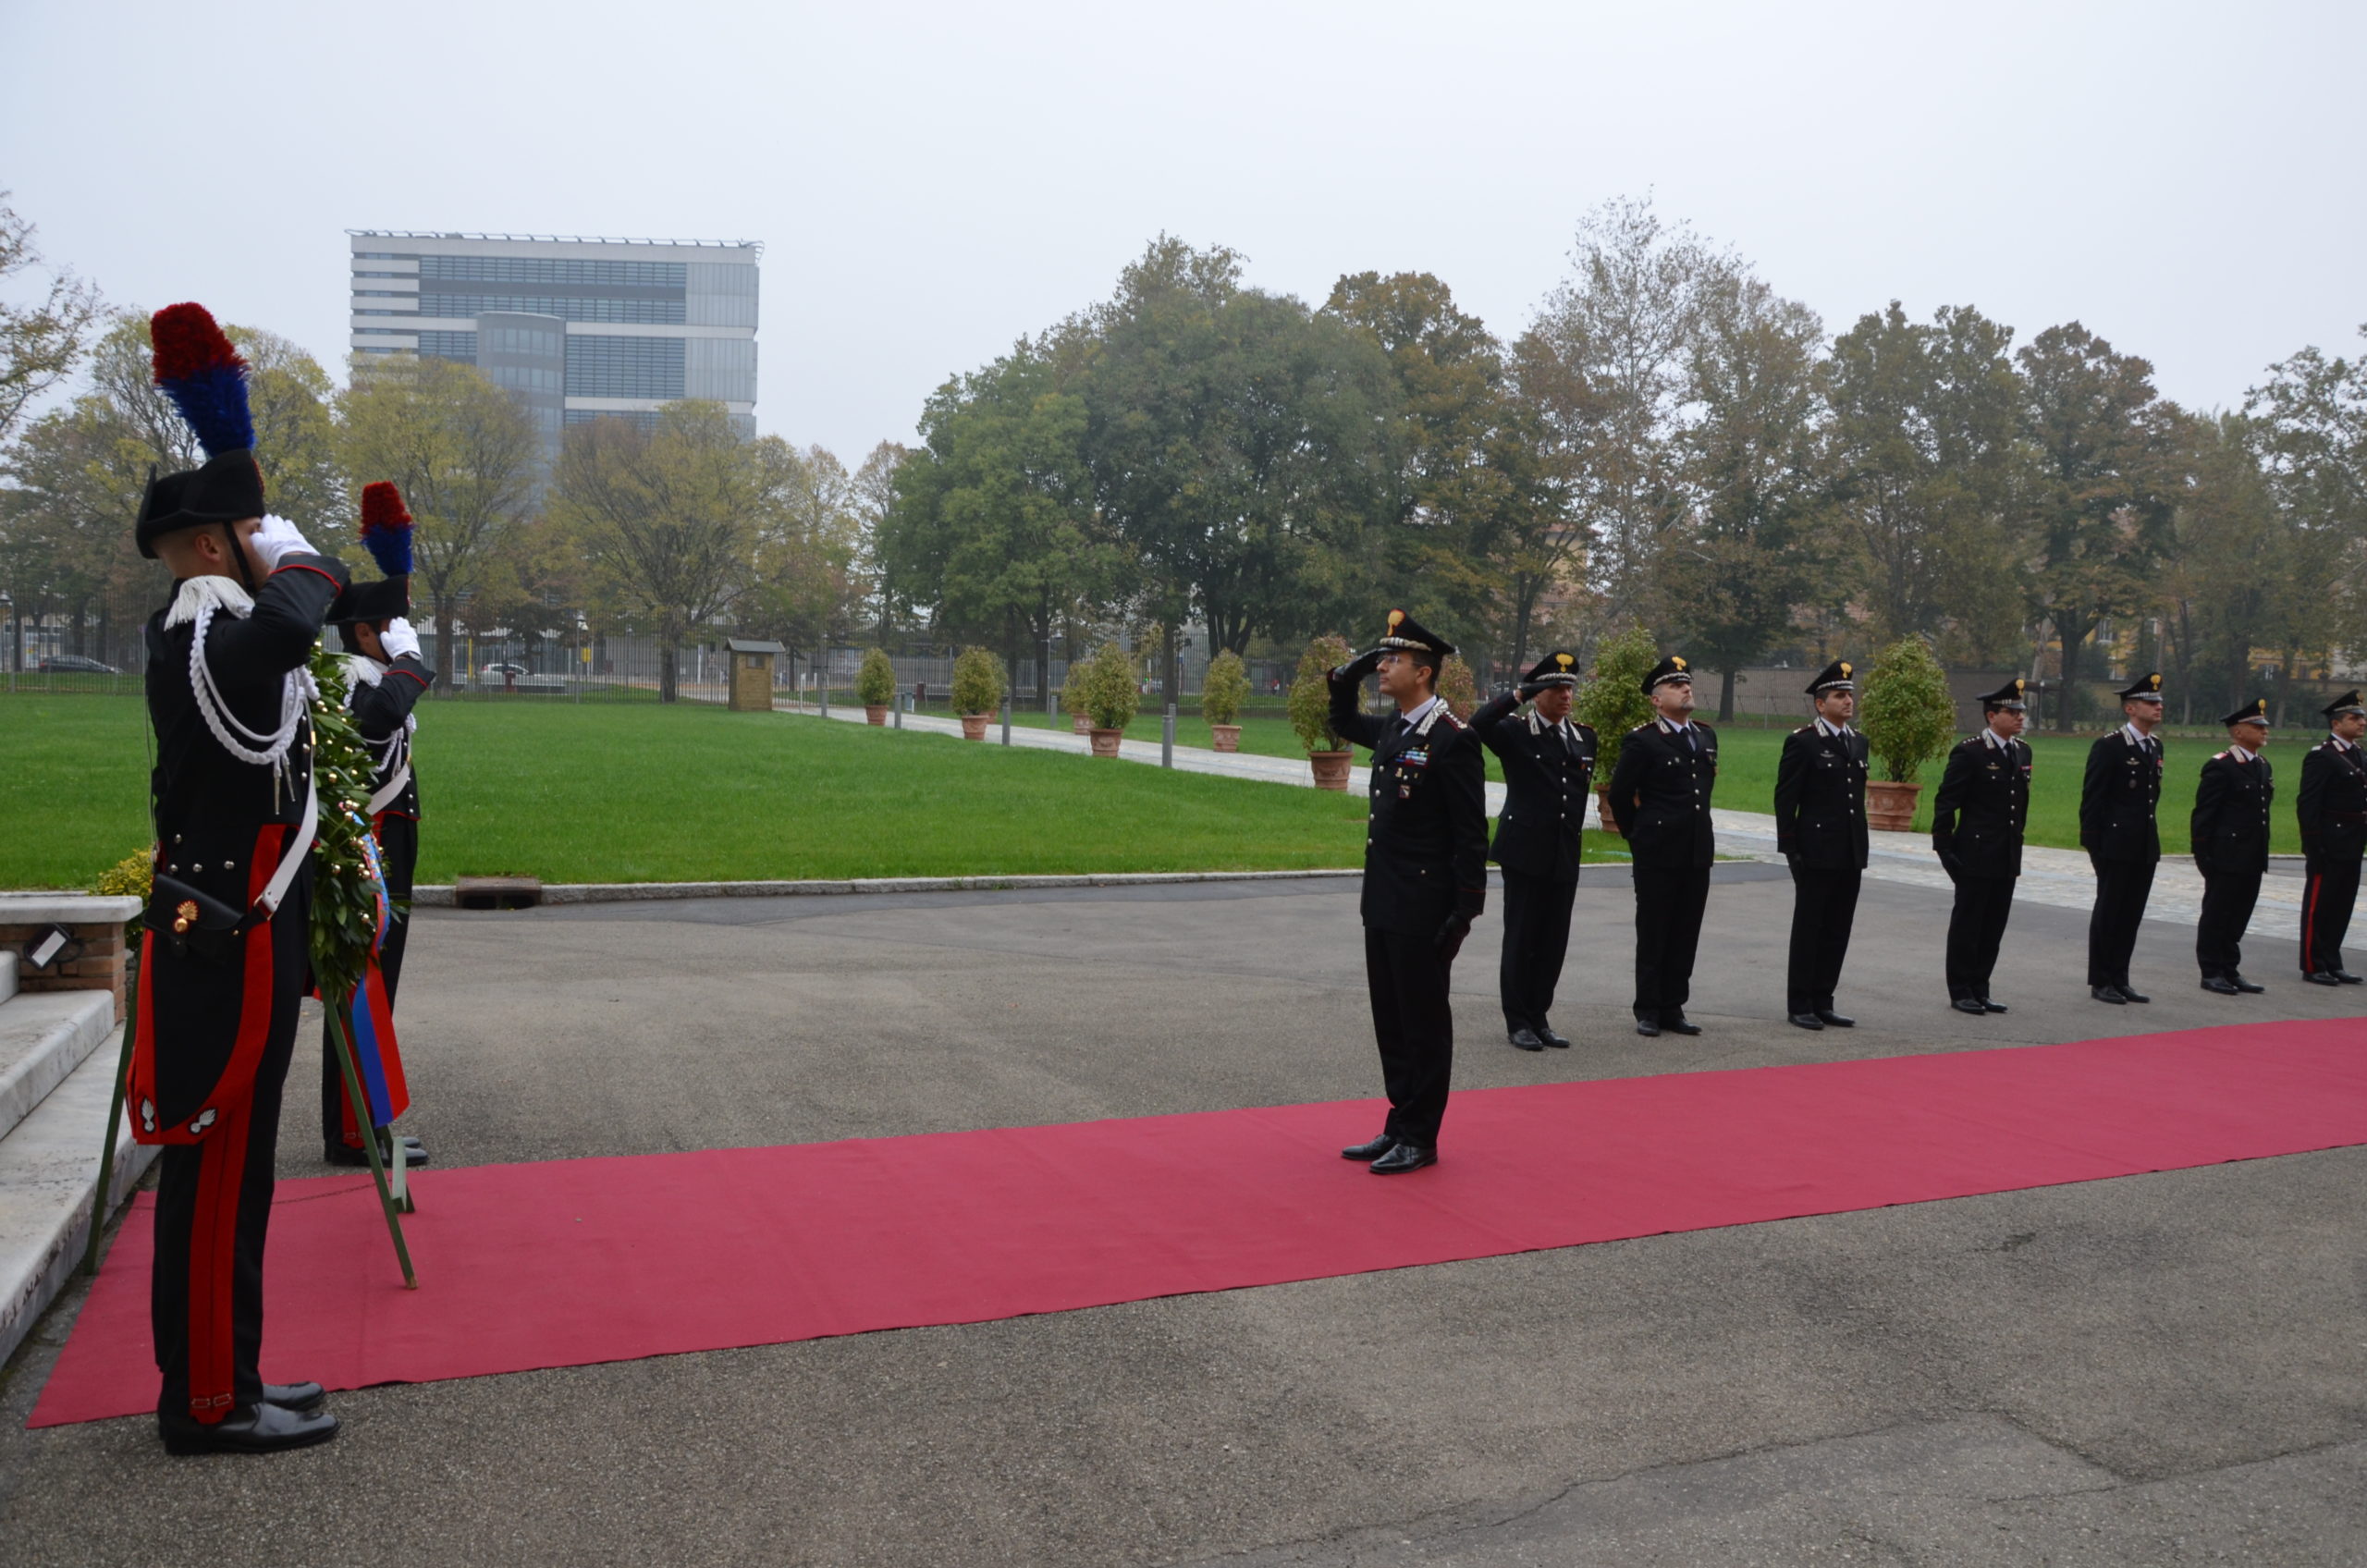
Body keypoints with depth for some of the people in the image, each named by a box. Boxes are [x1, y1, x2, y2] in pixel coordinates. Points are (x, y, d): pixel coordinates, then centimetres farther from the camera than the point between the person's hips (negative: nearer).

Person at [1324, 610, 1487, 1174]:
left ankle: (1420, 1139, 13)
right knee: (1390, 1021, 14)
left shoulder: (1452, 739, -15)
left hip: (1423, 911, -9)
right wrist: (1348, 675, 13)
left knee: (1424, 1023, 3)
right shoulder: (1393, 729, 10)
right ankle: (1398, 1127, 25)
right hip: (1383, 905, 9)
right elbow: (1343, 724, 31)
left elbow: (1471, 832, -16)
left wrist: (1466, 911, -17)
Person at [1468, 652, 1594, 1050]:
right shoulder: (1515, 733, -5)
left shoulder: (1585, 738, 12)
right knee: (1520, 938, 2)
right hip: (1525, 852, -5)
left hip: (1565, 856, 5)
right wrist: (1518, 695, -22)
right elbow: (1478, 726, -25)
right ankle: (1518, 1022, 11)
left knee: (1553, 941, 9)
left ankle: (1540, 1017, 20)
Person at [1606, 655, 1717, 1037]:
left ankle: (1673, 1008, 17)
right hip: (1657, 853, -5)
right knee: (1653, 933, 2)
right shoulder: (1642, 740, -8)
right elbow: (1620, 794, -3)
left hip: (1698, 851, 6)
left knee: (1686, 934, 8)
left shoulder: (1706, 737, 12)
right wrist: (1636, 835, 4)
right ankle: (1648, 1011, 10)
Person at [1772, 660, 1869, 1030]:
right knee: (1808, 929, 2)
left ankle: (1822, 1002, 18)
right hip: (1816, 853, -6)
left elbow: (1858, 795, 19)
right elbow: (1785, 799, -9)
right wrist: (1790, 849, -13)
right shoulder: (1802, 743, -7)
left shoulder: (1859, 743, 14)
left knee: (1838, 931, 10)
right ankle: (1800, 1005, 9)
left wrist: (1860, 846, 15)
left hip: (1851, 855, 7)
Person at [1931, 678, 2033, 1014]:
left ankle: (1980, 990, 20)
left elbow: (2021, 802, 19)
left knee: (1994, 927, 11)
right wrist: (1945, 849, -13)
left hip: (2008, 858, 7)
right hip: (1975, 856, -7)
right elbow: (1945, 803, -11)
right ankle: (1961, 992, 11)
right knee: (1967, 925, 2)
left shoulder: (2022, 751, 10)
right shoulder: (1969, 753, -11)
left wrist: (2017, 836, 16)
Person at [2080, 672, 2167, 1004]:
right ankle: (2100, 981, 9)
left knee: (2131, 915, 10)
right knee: (2108, 913, 1)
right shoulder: (2108, 747, -10)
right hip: (2116, 846, -7)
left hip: (2145, 848, 7)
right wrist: (2093, 843, -14)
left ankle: (2119, 979, 18)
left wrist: (2150, 837, 13)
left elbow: (2152, 796, 18)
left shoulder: (2155, 747, 13)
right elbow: (2091, 799, -12)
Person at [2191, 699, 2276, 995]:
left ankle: (2230, 970, 20)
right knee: (2216, 915, 1)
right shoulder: (2220, 767, -12)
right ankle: (2212, 973, 8)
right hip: (2226, 857, -8)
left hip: (2252, 859, 8)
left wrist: (2262, 853, 16)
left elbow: (2262, 812, 19)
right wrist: (2203, 855, -15)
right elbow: (2203, 814, -13)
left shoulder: (2263, 766, 14)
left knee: (2239, 915, 12)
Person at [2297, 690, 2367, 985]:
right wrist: (2313, 848, -19)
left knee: (2342, 905, 12)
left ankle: (2332, 964, 19)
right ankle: (2313, 966, 6)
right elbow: (2308, 805, -16)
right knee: (2319, 905, -1)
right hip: (2330, 846, -8)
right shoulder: (2320, 757, -12)